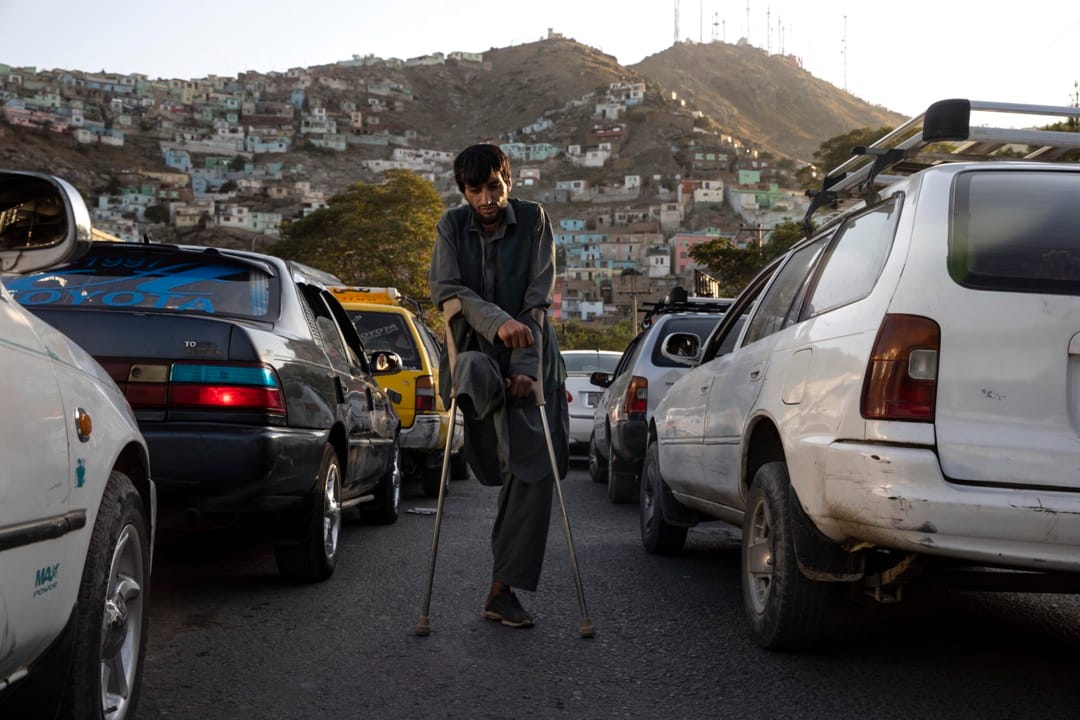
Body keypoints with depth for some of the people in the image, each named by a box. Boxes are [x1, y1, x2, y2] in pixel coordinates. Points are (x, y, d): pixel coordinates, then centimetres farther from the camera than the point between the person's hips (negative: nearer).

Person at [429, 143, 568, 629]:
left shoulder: (533, 220, -2)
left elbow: (538, 300, -7)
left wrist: (526, 368, -19)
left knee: (535, 468, -10)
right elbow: (444, 288, -10)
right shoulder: (452, 226, 2)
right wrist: (496, 322, -27)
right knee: (477, 372, -42)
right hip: (477, 349, 1)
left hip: (529, 358, -1)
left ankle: (502, 589, -5)